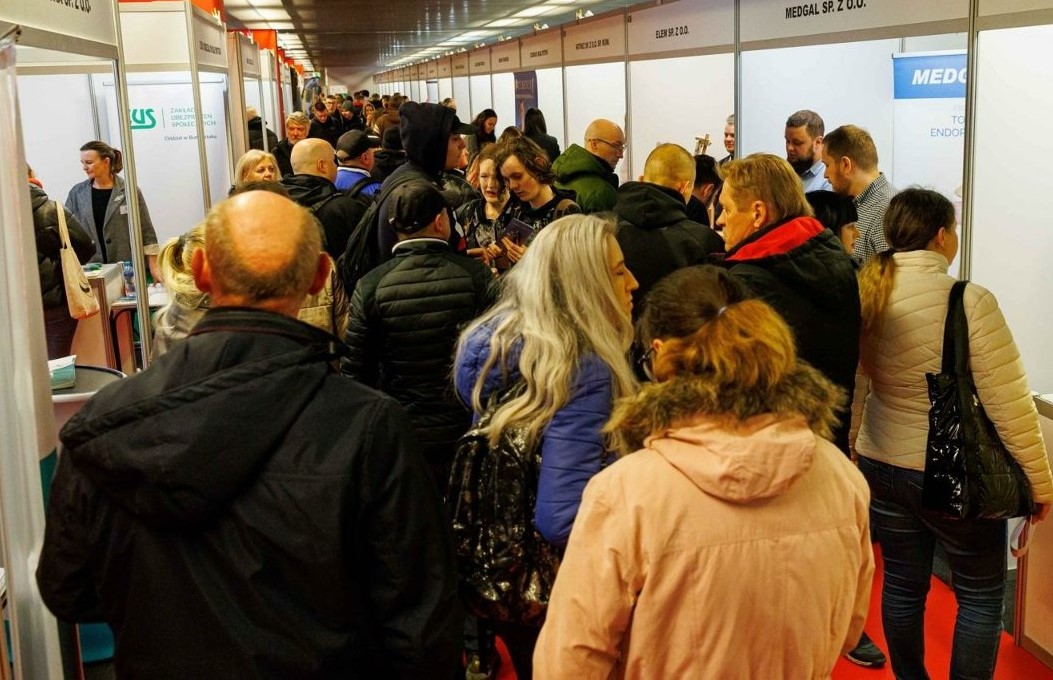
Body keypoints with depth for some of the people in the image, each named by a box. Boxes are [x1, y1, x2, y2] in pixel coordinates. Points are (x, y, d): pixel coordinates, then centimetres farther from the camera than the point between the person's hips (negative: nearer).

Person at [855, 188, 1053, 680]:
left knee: (902, 585, 18)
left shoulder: (866, 294, -4)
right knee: (980, 597, 13)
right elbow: (1009, 403, -15)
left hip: (882, 463, 5)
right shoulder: (969, 301, -19)